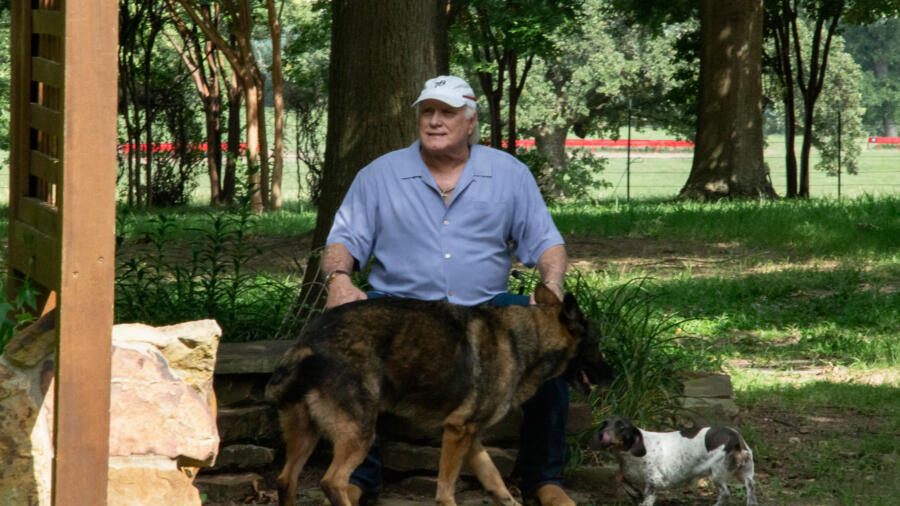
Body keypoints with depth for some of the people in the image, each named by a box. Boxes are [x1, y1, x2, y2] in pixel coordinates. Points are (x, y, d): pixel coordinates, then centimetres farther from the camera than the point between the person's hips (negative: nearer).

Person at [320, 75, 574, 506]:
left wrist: (552, 286, -14)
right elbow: (344, 240, 4)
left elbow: (544, 242, 7)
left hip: (486, 306, 1)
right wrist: (339, 277, -19)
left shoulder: (509, 174, 10)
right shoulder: (380, 175, 7)